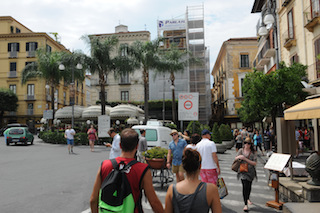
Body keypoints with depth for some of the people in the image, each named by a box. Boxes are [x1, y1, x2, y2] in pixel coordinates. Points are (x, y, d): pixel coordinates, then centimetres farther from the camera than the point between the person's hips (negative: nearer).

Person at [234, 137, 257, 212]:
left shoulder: (253, 152, -4)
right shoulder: (241, 150, -1)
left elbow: (255, 163, -10)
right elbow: (235, 159, 8)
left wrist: (245, 159, -19)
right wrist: (239, 157, -15)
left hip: (251, 171, 1)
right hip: (243, 171, -1)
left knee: (249, 186, 18)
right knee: (245, 186, -14)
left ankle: (248, 199, 45)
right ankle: (245, 204, -9)